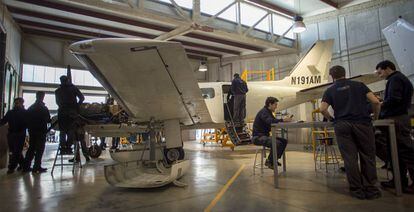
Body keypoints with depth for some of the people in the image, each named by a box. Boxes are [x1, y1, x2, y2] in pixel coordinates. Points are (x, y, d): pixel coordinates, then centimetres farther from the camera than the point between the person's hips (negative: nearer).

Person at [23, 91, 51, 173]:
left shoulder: (30, 108, 11)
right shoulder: (43, 108, -9)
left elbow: (27, 119, 13)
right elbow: (48, 120, -8)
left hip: (32, 131, 6)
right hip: (41, 131, -6)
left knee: (31, 148, 14)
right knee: (39, 149, -3)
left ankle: (26, 166, 15)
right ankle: (37, 167, -4)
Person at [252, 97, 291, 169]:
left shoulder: (268, 112, 17)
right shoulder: (263, 112, -15)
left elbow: (274, 121, 15)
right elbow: (270, 121, -33)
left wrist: (285, 120, -1)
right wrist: (283, 120, -34)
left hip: (265, 136, 10)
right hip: (258, 137, -10)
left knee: (284, 141, 4)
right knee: (277, 143, -28)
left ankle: (274, 160, 12)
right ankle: (269, 161, -8)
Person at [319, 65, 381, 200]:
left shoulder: (330, 90, 10)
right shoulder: (359, 85, 12)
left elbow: (322, 109, -2)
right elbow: (375, 101, 3)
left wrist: (332, 119, 14)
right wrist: (375, 117, 19)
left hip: (342, 125, 0)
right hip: (362, 123, 1)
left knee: (350, 158, 3)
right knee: (367, 156, 9)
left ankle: (357, 189, 10)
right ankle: (370, 189, 12)